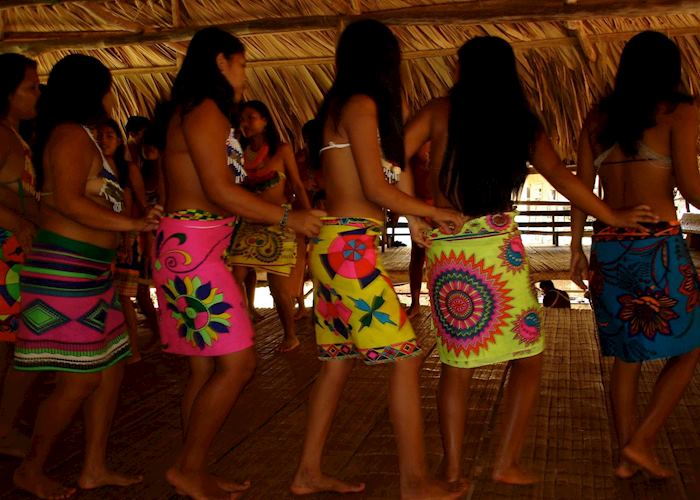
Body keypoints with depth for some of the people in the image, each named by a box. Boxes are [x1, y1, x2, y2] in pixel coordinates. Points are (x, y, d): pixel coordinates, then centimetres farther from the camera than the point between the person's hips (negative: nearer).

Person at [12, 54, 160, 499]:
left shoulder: (83, 138, 19)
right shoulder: (71, 135, -11)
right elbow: (68, 202, -22)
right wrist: (133, 224, -18)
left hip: (90, 273, 10)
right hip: (66, 272, -10)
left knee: (111, 369, 12)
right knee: (79, 381, -4)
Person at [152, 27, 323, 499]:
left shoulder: (201, 112, 19)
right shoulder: (204, 110, -10)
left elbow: (219, 192, 13)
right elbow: (220, 191, -18)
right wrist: (288, 217, -12)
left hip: (200, 248, 10)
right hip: (192, 246, -10)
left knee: (208, 366, 11)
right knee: (237, 363, -7)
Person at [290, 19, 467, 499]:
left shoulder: (339, 105, 17)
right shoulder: (362, 105, -9)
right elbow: (376, 189, -12)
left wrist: (414, 215, 15)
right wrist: (434, 211, 0)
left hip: (335, 244, 9)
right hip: (351, 244, -9)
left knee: (339, 361, 13)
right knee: (405, 355, -4)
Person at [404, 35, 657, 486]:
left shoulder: (441, 111, 4)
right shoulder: (521, 120, 4)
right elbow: (558, 175, -3)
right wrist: (613, 217, 5)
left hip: (444, 250, 2)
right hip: (497, 248, -2)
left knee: (456, 362, 13)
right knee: (528, 358, 13)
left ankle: (453, 468, 16)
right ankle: (507, 463, 13)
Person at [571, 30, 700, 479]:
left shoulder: (598, 118, 11)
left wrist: (576, 246, 14)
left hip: (608, 247, 5)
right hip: (658, 245, -5)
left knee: (628, 354, 16)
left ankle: (628, 456, 19)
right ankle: (642, 442, 6)